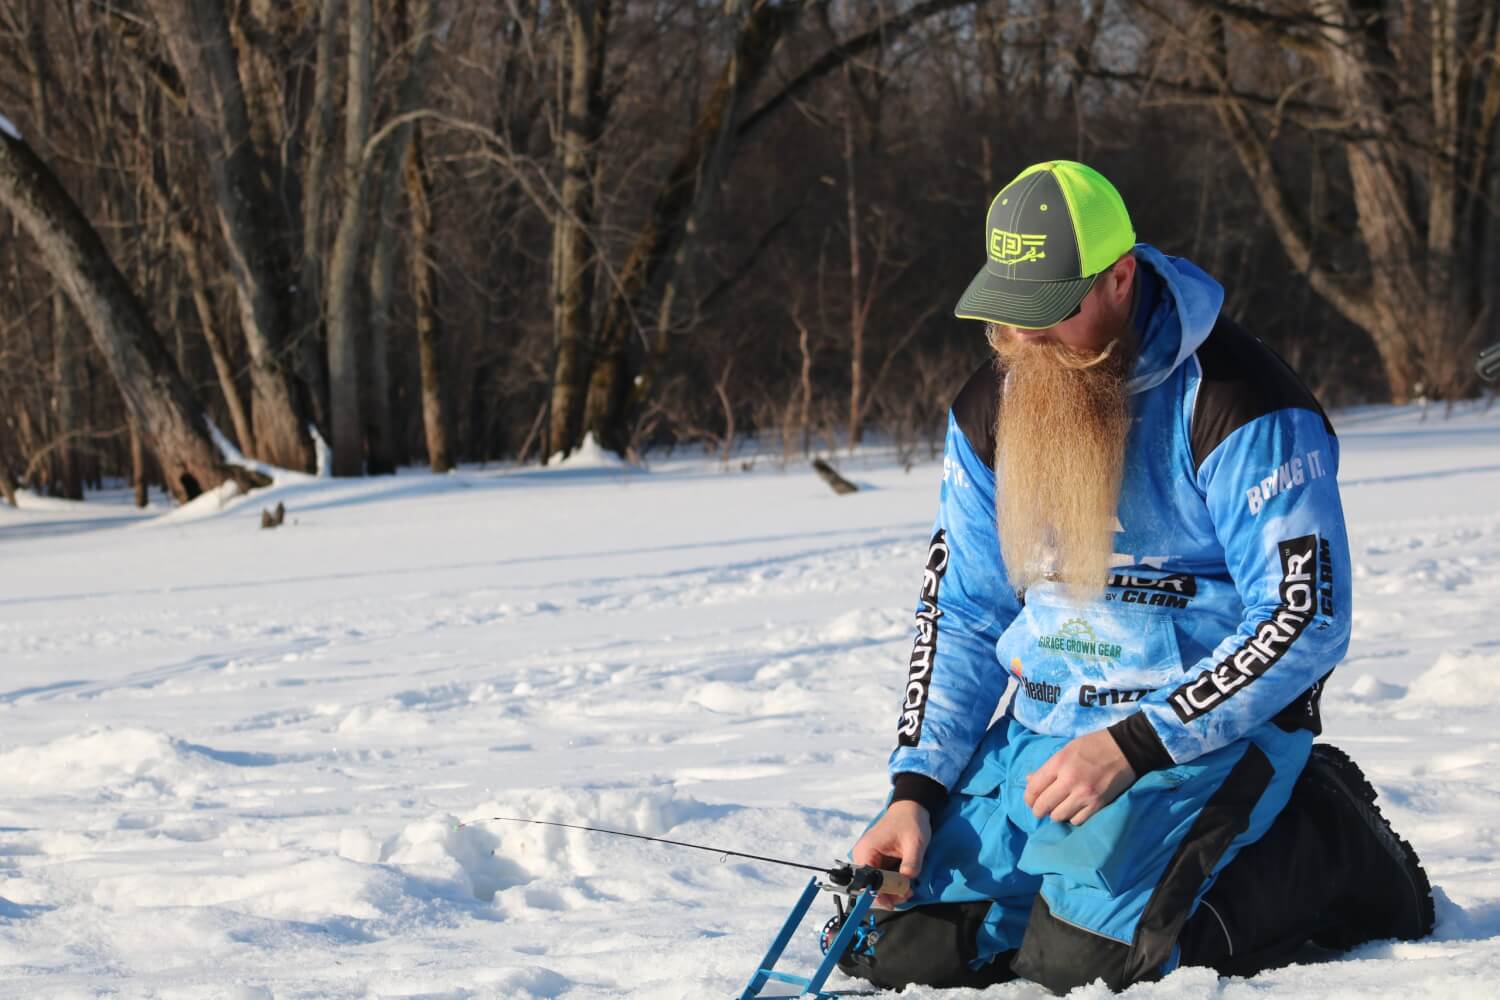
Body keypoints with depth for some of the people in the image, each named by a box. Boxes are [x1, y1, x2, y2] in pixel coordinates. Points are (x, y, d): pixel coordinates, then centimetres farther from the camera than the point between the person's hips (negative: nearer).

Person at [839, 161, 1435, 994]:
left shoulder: (1238, 406, -16)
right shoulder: (991, 409, 5)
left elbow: (1306, 620, -17)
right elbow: (959, 614, 11)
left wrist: (1132, 748, -23)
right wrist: (915, 789, -2)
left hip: (1198, 731, -6)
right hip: (1038, 730, 6)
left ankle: (1322, 846, 1)